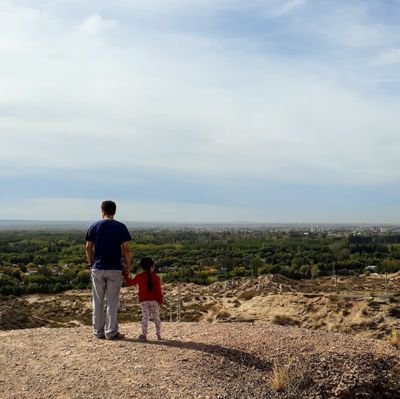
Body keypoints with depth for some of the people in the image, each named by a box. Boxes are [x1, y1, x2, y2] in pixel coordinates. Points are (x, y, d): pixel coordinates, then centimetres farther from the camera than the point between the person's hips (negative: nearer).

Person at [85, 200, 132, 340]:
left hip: (98, 268, 2)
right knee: (112, 301, 4)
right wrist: (128, 264, 4)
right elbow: (126, 249, -8)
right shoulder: (121, 227, -4)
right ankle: (111, 332, 7)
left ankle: (98, 332, 16)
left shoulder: (94, 226, 2)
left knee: (98, 301, 10)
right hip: (115, 269, -2)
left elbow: (88, 247, 4)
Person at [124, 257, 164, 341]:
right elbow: (159, 290, -3)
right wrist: (161, 299, 6)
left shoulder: (139, 277, 0)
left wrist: (126, 275, 25)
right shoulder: (155, 277, -3)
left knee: (145, 317, 1)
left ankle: (144, 335, -7)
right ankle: (158, 334, 14)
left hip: (144, 301, 0)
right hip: (154, 300, 0)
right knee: (156, 317, 11)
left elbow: (130, 283, 10)